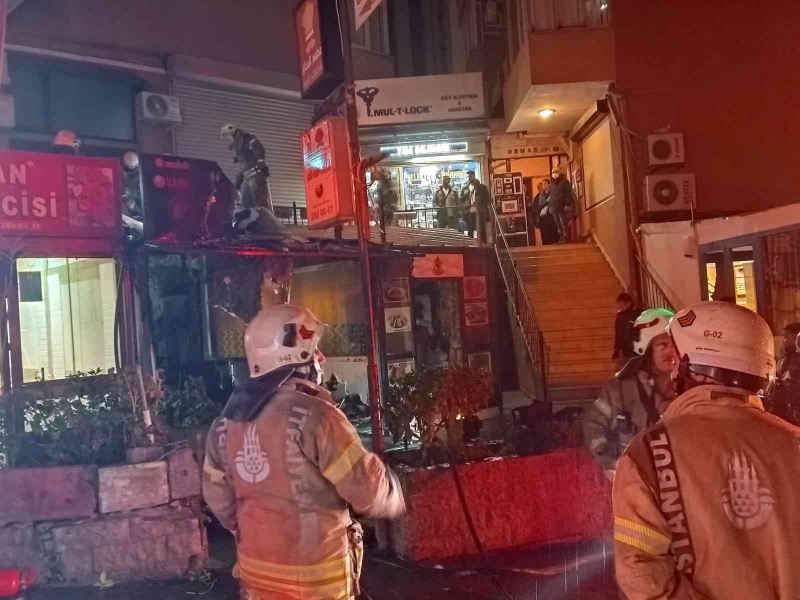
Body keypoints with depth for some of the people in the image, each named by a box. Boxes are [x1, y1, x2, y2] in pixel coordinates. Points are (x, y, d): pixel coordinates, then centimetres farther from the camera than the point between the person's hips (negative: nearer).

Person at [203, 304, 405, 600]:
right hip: (314, 576, -6)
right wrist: (393, 497, 3)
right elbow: (369, 490, -18)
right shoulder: (313, 416, -22)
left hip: (256, 567, 6)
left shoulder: (227, 422, 0)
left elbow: (218, 496, 10)